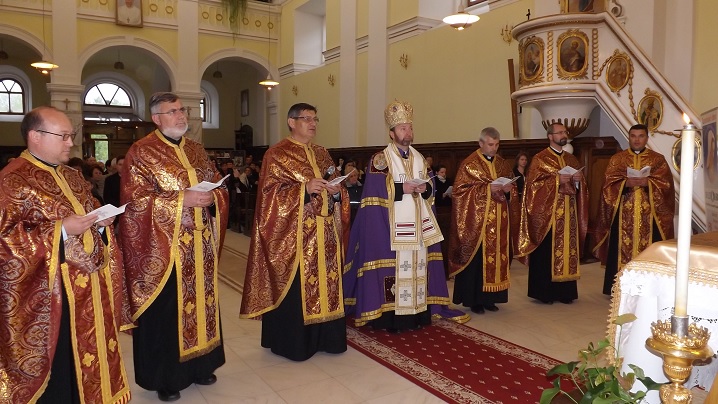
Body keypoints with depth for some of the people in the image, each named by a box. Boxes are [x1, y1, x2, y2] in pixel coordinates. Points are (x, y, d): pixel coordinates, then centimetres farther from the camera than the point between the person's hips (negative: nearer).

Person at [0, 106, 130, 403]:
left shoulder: (72, 177, 13)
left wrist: (101, 222, 0)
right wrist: (60, 230, -24)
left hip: (88, 291, 8)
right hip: (50, 299, -7)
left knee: (89, 358, 18)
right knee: (58, 371, 4)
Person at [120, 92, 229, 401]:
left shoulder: (196, 150, 13)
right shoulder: (141, 153, -5)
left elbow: (220, 187, 14)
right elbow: (136, 200, -13)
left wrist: (211, 197, -10)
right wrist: (182, 200, -20)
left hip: (200, 246, 6)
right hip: (164, 248, -6)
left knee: (201, 301, 13)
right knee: (166, 309, 2)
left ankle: (199, 365, 29)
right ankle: (164, 377, 18)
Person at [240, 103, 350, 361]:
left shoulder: (322, 154, 17)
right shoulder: (277, 154, -2)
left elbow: (338, 187, 18)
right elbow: (270, 193, -11)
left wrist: (337, 191, -6)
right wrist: (304, 189, -21)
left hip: (324, 235, 6)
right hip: (293, 235, -6)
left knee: (325, 283, 9)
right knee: (295, 288, -2)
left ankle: (323, 336, 22)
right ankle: (293, 341, 13)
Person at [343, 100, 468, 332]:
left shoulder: (419, 158, 16)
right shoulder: (380, 159, -4)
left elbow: (429, 189, 18)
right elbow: (375, 192, -12)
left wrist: (424, 188, -4)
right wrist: (402, 188, -18)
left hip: (417, 225, 6)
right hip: (391, 226, -6)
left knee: (417, 263, 6)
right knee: (393, 264, -9)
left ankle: (417, 312, 16)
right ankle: (390, 315, -2)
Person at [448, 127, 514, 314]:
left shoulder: (502, 164, 13)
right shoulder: (469, 164, -4)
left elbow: (511, 187, 20)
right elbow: (459, 190, -11)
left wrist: (508, 189, -4)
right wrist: (487, 189, -18)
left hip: (498, 221, 6)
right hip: (477, 220, -5)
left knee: (496, 256, 7)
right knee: (477, 258, -3)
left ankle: (489, 298, 18)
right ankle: (474, 299, 8)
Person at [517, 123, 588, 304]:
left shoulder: (572, 159, 17)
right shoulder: (540, 159, -2)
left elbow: (580, 186, 16)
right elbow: (534, 184, -12)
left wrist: (578, 180, -5)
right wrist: (557, 179, -18)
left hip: (568, 214, 6)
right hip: (548, 213, -5)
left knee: (567, 250, 6)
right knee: (547, 251, -3)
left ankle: (565, 291, 15)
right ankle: (544, 292, 6)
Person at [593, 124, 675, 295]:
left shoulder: (658, 159, 9)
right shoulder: (617, 159, 9)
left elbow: (666, 184, -1)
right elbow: (609, 184, 0)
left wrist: (647, 183, -18)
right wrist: (625, 183, -18)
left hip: (649, 215, 0)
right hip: (623, 215, 0)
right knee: (622, 248, 0)